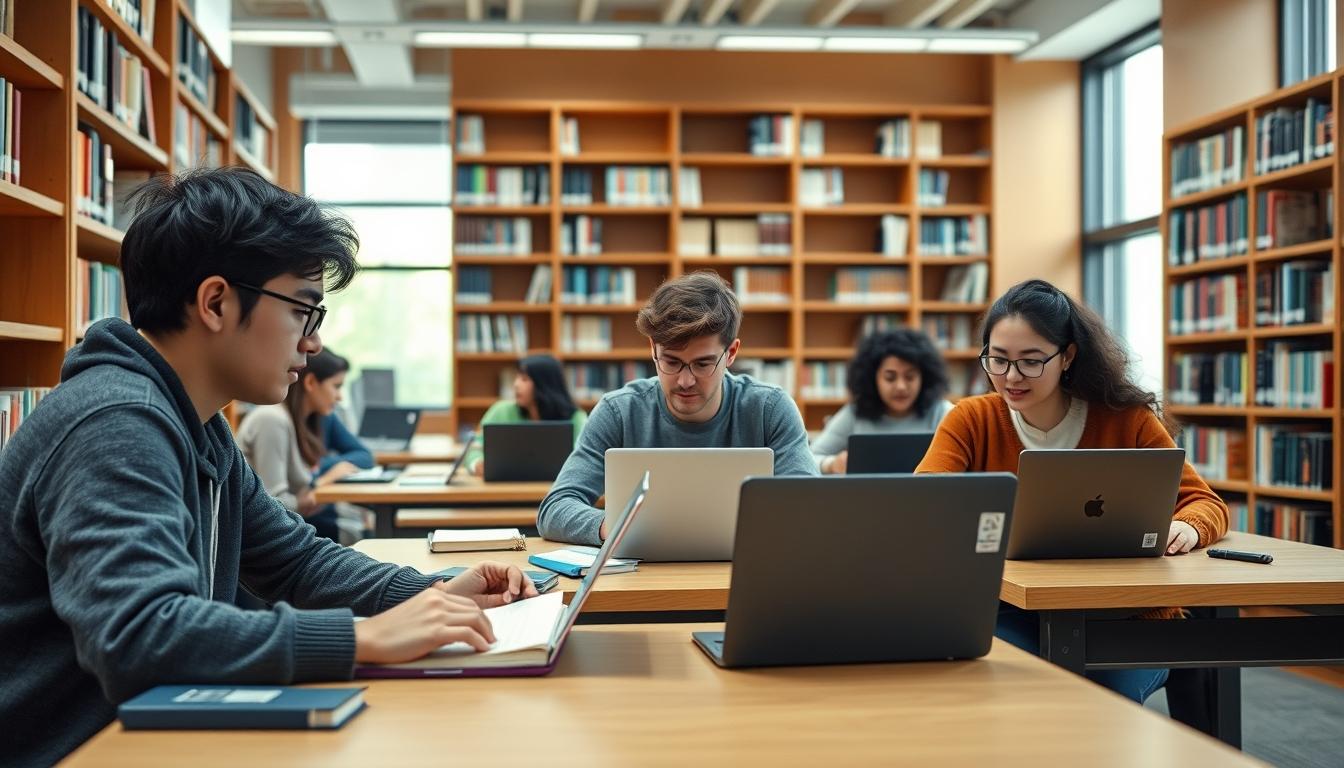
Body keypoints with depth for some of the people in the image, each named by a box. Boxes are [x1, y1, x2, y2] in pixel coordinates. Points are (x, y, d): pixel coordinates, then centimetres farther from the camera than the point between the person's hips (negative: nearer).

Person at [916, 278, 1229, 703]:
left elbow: (1205, 503, 1)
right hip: (1010, 615, 0)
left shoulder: (1127, 417, -2)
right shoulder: (971, 420, -1)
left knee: (1112, 689, -29)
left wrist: (1185, 528, -24)